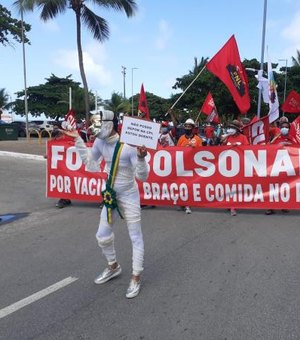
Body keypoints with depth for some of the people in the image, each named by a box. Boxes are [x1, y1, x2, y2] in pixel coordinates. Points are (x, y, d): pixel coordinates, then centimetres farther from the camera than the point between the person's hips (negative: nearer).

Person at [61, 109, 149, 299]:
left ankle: (136, 278, 18)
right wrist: (78, 139, 6)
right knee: (103, 236, 16)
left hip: (129, 196, -7)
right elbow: (89, 161, 12)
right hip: (111, 195, 7)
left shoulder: (129, 146, -24)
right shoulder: (101, 142, -5)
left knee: (136, 237, 4)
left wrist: (141, 158, -40)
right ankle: (113, 267, 39)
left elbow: (143, 177, -22)